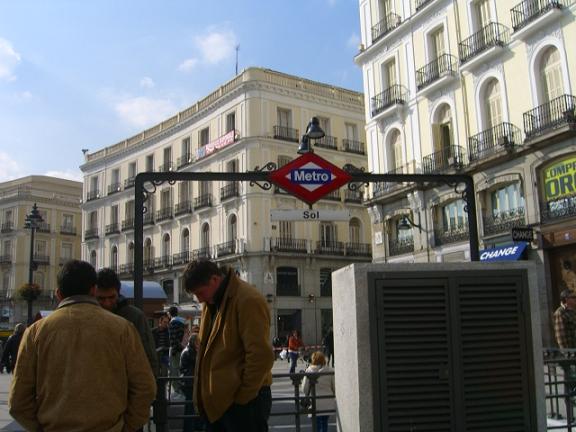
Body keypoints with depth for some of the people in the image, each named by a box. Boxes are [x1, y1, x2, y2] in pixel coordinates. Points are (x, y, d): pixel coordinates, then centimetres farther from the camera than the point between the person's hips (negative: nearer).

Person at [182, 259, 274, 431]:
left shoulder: (248, 300, -17)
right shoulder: (212, 301, 13)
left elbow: (261, 355, -21)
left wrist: (243, 397, -14)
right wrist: (204, 395, 12)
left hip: (243, 400, -9)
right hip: (216, 400, 9)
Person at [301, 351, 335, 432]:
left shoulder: (309, 371, -9)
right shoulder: (329, 370, -4)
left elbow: (304, 388, -4)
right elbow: (334, 386, 1)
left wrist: (307, 395, 16)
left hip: (315, 403, -2)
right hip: (328, 403, 2)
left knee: (317, 423, 5)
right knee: (325, 423, 16)